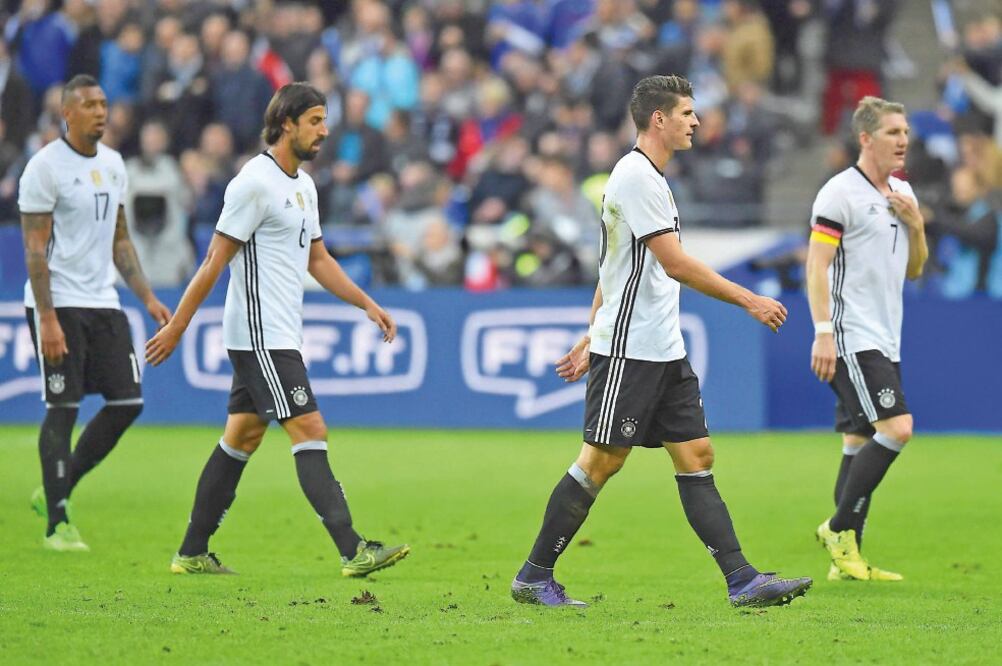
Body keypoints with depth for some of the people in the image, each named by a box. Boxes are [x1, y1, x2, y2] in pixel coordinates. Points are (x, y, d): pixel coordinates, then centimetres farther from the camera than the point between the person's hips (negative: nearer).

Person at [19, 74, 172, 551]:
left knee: (128, 402, 2)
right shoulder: (45, 167, -10)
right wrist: (47, 320, -19)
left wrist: (148, 298, 13)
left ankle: (55, 491, 15)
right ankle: (57, 523, 0)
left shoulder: (112, 164, 12)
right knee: (63, 408, -6)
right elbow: (35, 248, -13)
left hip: (103, 301, 7)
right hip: (58, 303, -7)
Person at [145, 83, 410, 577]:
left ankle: (192, 554, 14)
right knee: (310, 431, -13)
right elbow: (215, 259, -14)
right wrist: (176, 327, -12)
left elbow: (318, 260, 23)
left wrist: (368, 305, 15)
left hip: (280, 337, 10)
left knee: (241, 439, 10)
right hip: (260, 336, -10)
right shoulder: (255, 182, -14)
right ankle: (352, 551, -16)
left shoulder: (303, 186, 15)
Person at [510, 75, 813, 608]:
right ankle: (534, 578, 4)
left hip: (664, 353, 10)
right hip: (628, 352, -10)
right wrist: (749, 301, -17)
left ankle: (742, 580, -1)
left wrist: (590, 341, 24)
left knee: (696, 455, 3)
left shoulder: (649, 178, 17)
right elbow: (675, 264, -20)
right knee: (602, 461, -5)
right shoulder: (635, 176, -14)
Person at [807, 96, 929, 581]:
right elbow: (816, 265, -13)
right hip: (851, 338, -8)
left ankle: (846, 559, 7)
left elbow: (913, 270, 21)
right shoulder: (840, 192, -10)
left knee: (860, 443, 6)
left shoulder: (903, 193, 15)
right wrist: (823, 332, -19)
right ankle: (839, 530, -9)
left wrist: (916, 226, 2)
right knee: (897, 427, -18)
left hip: (884, 341, 8)